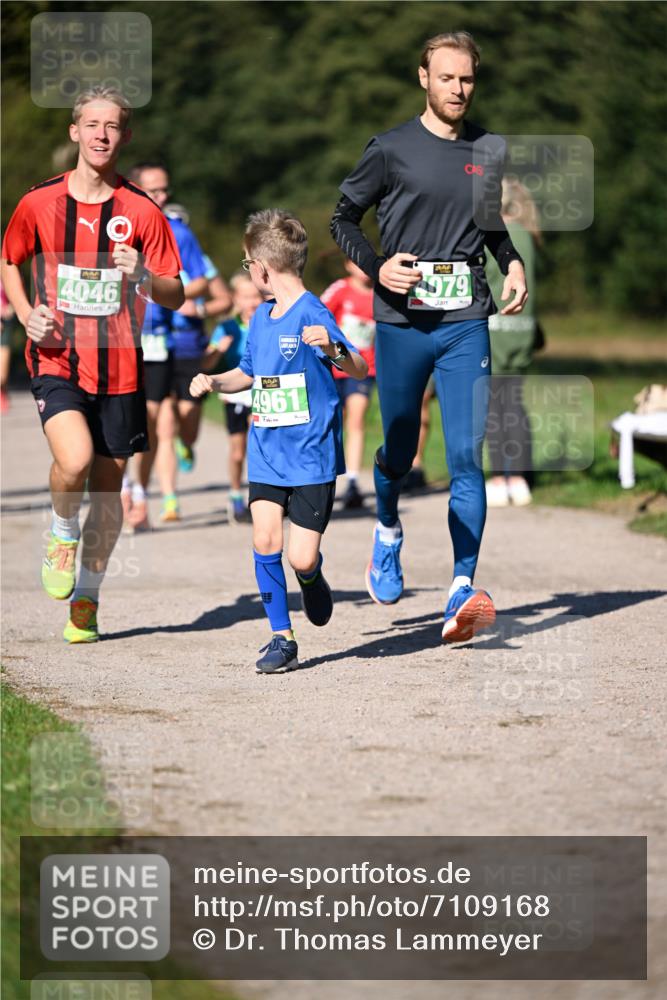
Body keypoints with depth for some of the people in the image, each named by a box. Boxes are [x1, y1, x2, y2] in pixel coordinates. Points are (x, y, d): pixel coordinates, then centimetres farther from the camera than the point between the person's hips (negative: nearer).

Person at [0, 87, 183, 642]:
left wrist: (142, 277, -20)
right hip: (57, 361, -1)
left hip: (119, 366, 1)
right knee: (74, 459, -26)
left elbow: (175, 296, 2)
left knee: (109, 485, 6)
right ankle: (62, 534, 7)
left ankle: (86, 599, 25)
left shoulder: (141, 211, -1)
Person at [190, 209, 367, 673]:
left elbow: (359, 369, -22)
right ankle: (282, 638, 3)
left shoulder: (312, 314, -14)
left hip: (311, 457, -6)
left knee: (301, 559, -7)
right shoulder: (261, 318, 9)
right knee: (264, 541, -7)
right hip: (266, 455, 6)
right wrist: (214, 382, 9)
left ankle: (312, 577, 30)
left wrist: (333, 349, -41)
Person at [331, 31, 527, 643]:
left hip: (467, 323, 1)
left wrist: (513, 263, 7)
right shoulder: (392, 150, -1)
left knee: (467, 456, -10)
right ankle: (388, 531, 43)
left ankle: (462, 593, -15)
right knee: (399, 450, 10)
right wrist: (377, 267, -9)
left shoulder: (491, 151, 10)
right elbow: (343, 218, 7)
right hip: (402, 322, -1)